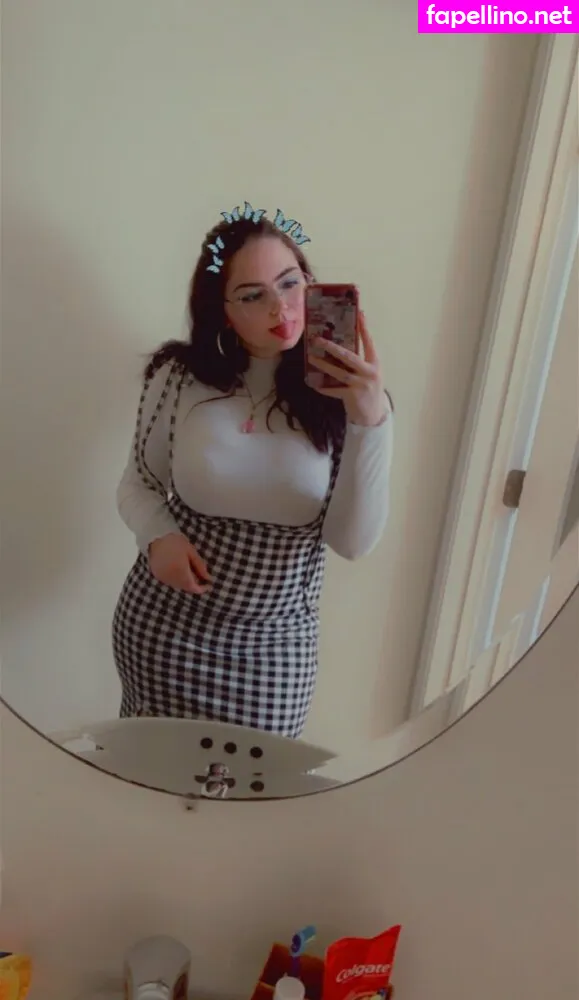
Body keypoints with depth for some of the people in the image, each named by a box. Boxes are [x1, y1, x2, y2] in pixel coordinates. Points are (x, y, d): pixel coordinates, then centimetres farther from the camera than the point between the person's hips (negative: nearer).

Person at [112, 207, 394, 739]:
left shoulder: (341, 391, -11)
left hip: (275, 641, 0)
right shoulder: (180, 376, -10)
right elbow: (138, 484, 3)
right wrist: (159, 536, -17)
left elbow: (353, 541, -16)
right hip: (162, 625, 1)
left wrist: (373, 423, -28)